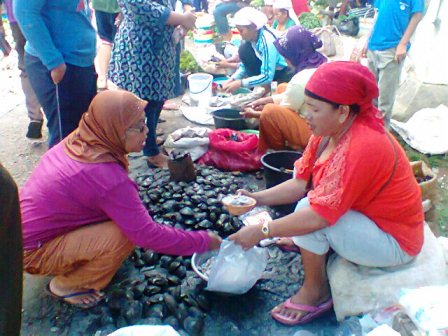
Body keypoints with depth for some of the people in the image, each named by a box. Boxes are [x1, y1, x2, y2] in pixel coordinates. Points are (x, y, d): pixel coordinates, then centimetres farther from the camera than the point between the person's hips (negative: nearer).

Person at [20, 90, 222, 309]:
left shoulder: (78, 141, -8)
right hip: (33, 252, -7)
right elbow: (147, 235, -27)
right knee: (126, 234, -21)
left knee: (126, 217, 3)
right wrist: (204, 241, -17)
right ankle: (66, 285, 2)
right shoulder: (106, 176, -31)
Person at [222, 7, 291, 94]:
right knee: (244, 49, -10)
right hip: (268, 69, 7)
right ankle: (259, 85, -6)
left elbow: (267, 77, -31)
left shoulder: (267, 41, -31)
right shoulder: (252, 37, -9)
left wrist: (240, 83, -31)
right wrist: (233, 79, -11)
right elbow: (246, 64, 4)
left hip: (285, 73, -7)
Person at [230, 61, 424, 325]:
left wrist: (261, 231, -29)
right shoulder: (328, 132, -5)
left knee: (307, 209, -25)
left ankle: (315, 291, -5)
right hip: (366, 217, 9)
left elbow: (319, 215, -35)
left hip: (394, 242, -8)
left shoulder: (361, 147, -32)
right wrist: (257, 198, -16)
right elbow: (300, 183, -4)